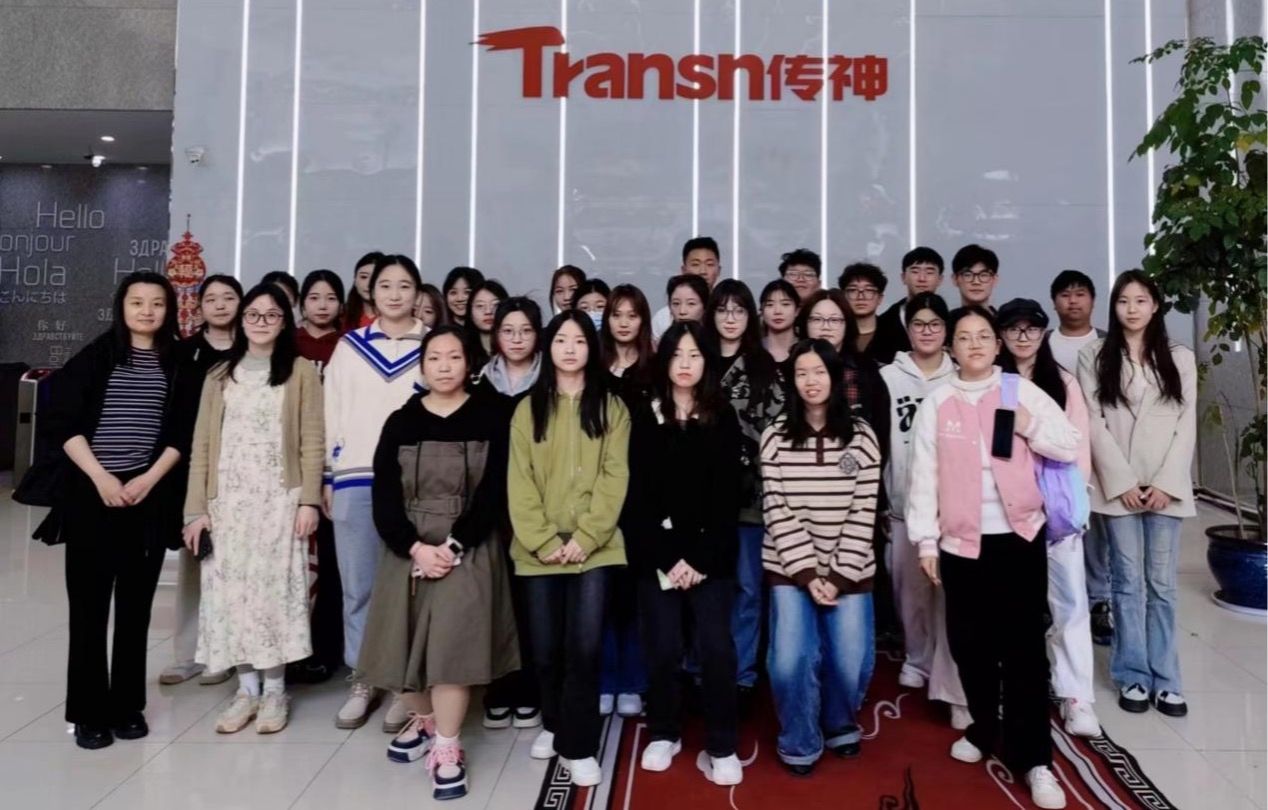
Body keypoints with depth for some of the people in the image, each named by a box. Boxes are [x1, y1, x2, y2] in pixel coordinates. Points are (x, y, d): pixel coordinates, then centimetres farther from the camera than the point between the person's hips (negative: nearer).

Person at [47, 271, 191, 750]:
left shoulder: (178, 366, 6)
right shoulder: (94, 356, 3)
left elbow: (184, 433, 4)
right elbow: (60, 421, -2)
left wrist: (149, 479, -8)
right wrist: (100, 477, -10)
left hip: (150, 497, 1)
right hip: (91, 494, -1)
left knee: (136, 605, 7)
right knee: (89, 603, 1)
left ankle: (127, 706, 18)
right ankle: (88, 712, 12)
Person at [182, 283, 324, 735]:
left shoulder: (301, 372, 4)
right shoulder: (220, 377, 13)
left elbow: (311, 442, -2)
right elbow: (202, 445, 8)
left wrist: (309, 500, -10)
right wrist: (196, 509, 1)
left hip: (279, 500, -3)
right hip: (228, 500, 3)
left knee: (274, 589, -2)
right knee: (231, 591, 3)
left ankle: (275, 690, 9)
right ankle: (247, 689, 14)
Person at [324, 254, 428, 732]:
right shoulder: (349, 347, 11)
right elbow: (332, 414, 12)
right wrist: (328, 477, 7)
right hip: (354, 479, 2)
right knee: (357, 586, 6)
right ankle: (362, 681, 19)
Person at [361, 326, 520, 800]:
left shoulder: (489, 418, -1)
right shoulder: (401, 422, 5)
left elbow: (494, 492, -7)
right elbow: (384, 496, -1)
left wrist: (455, 546, -15)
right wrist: (415, 547, -14)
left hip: (468, 547, -3)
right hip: (409, 548, 3)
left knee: (452, 640, -12)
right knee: (412, 640, 8)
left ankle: (447, 750, -2)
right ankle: (425, 720, 34)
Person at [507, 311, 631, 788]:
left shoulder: (612, 408, 5)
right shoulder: (528, 409, 7)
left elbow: (614, 478, -3)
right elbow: (519, 482, 0)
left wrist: (585, 538, -13)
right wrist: (544, 540, -11)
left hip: (594, 548, -1)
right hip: (539, 549, 2)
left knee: (584, 647, -6)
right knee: (545, 647, 9)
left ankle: (578, 745, 10)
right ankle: (553, 724, 34)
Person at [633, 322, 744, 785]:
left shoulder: (723, 420, 4)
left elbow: (728, 497, -1)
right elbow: (639, 496, -2)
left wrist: (701, 558, -9)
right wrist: (668, 556, -10)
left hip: (711, 555, 0)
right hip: (657, 554, 0)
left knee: (716, 649, -4)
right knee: (663, 649, 2)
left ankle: (721, 748, 11)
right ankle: (663, 734, 24)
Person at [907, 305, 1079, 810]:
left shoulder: (1023, 392, 2)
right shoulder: (937, 403, 2)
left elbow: (1071, 448, 2)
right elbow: (924, 475, 1)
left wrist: (1029, 426, -15)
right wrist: (925, 541, -2)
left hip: (1019, 536, -1)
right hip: (960, 541, 1)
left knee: (1023, 646, -2)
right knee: (970, 644, 11)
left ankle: (1033, 758, 5)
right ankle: (984, 729, 32)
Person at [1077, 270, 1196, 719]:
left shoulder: (1180, 358, 8)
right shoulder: (1094, 356, 3)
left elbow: (1187, 424, 3)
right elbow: (1093, 423, -3)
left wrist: (1166, 483, -8)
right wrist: (1122, 482, -10)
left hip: (1166, 486, 1)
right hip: (1118, 486, -1)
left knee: (1162, 584, 4)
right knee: (1128, 583, 4)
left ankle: (1165, 679, 13)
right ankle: (1133, 676, 13)